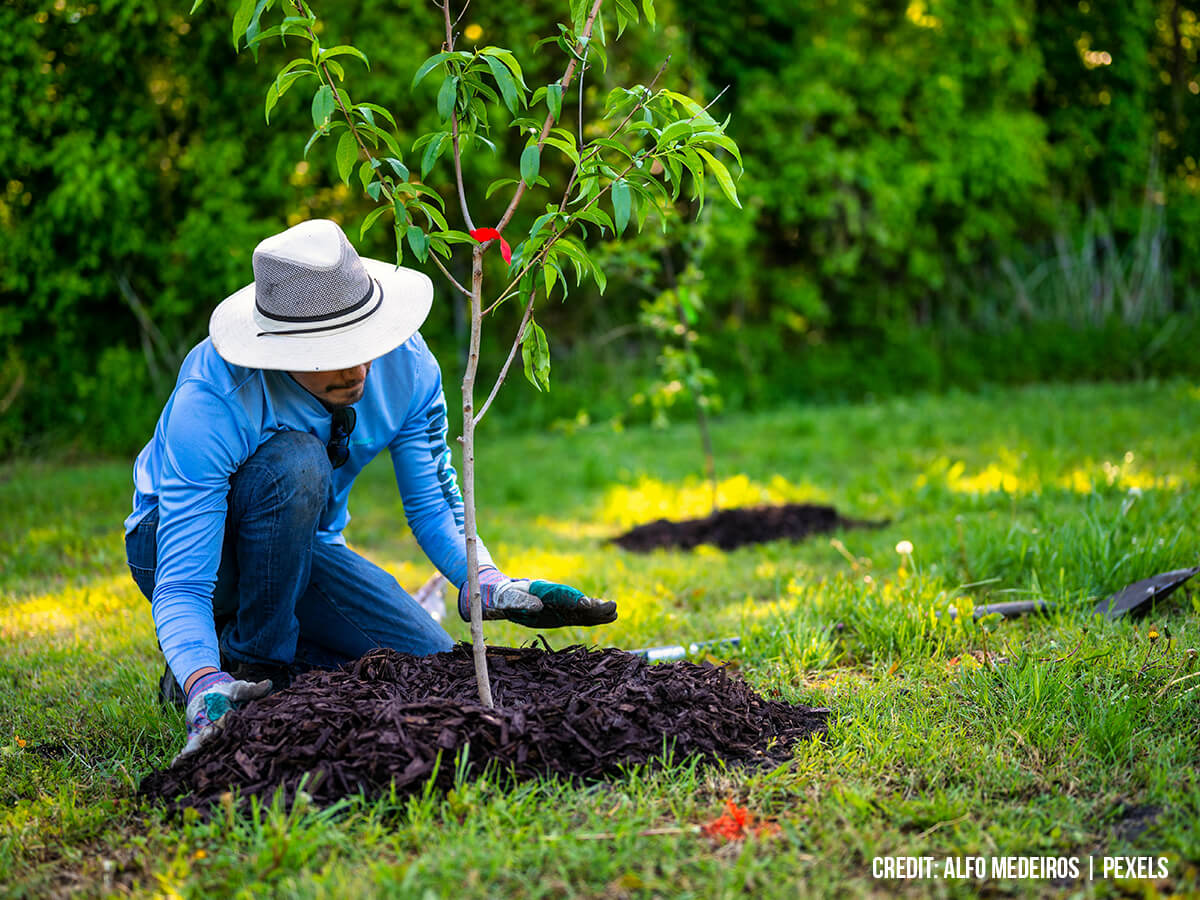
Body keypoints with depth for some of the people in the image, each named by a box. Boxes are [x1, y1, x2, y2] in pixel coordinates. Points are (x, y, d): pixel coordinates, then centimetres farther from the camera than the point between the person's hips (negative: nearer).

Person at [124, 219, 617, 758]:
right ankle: (249, 665, -16)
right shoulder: (211, 402, -35)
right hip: (183, 542, -4)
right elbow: (180, 587, -36)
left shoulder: (407, 364, -21)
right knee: (295, 461, -36)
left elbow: (433, 504, -9)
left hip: (302, 545, 5)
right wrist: (206, 689, -54)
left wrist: (493, 586, -29)